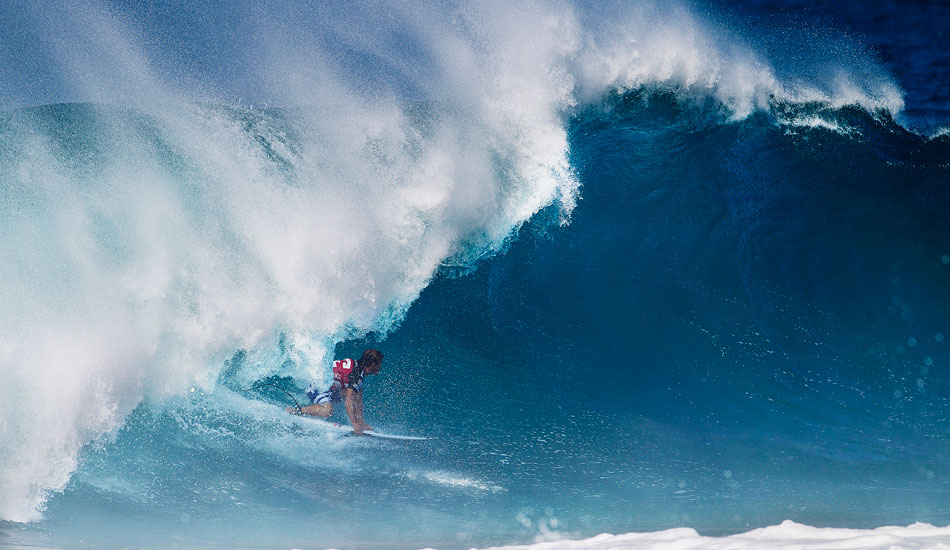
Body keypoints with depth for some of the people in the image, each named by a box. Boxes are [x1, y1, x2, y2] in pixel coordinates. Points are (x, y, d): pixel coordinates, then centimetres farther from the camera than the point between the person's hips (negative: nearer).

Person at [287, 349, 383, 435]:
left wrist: (361, 421, 2)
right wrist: (355, 424, -31)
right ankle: (296, 411, -17)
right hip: (316, 388, -10)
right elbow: (348, 401, -31)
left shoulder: (358, 367, 6)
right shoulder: (356, 374, -23)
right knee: (327, 410, -31)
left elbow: (358, 400, 8)